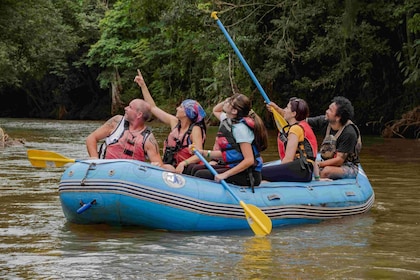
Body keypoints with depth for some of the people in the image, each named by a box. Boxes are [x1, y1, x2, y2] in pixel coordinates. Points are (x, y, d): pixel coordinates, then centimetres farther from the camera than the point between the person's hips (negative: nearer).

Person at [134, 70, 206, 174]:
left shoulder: (195, 129, -9)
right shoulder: (174, 122, 10)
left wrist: (183, 163, -34)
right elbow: (153, 107, 20)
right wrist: (143, 85, 20)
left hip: (184, 169, -6)